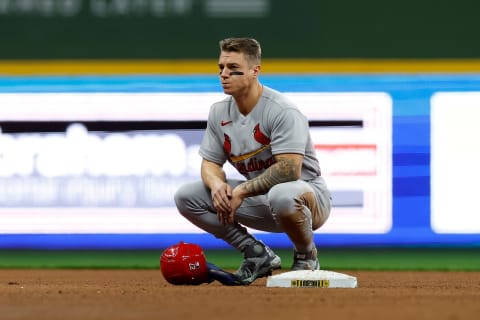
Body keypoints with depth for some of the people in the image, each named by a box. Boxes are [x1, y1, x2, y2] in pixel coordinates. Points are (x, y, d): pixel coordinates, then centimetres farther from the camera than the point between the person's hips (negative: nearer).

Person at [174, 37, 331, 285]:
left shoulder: (282, 111, -21)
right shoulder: (219, 112, 2)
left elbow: (290, 169, -30)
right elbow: (210, 162, 7)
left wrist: (242, 191, -28)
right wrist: (217, 184, -18)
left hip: (308, 193, -7)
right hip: (258, 200, 7)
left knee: (282, 195, -43)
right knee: (186, 196, -6)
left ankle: (306, 256, -9)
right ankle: (257, 255, 3)